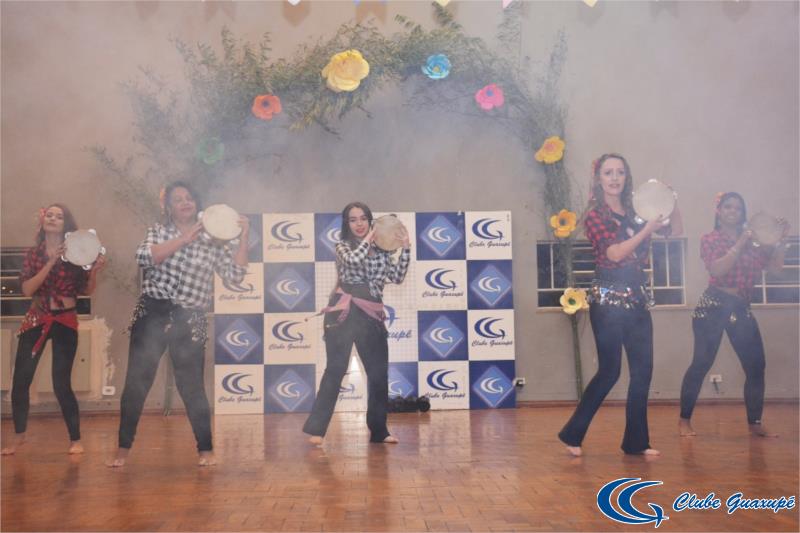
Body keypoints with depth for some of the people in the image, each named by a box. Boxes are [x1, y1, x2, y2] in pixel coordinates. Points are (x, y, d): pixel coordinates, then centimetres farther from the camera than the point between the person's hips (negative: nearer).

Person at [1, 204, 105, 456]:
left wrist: (95, 270, -19)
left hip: (65, 322, -2)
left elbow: (87, 290, 0)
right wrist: (51, 263, -16)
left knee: (61, 384, -6)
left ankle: (75, 439, 10)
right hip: (36, 320, 3)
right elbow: (27, 289, -8)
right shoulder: (33, 254, 6)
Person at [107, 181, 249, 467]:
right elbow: (143, 257, -12)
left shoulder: (213, 241, 6)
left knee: (192, 386, 0)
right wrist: (182, 240, -16)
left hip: (189, 321, -1)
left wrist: (243, 237, -9)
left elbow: (235, 274, -3)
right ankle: (123, 448, 14)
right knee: (136, 382, 2)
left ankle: (206, 449, 14)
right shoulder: (157, 231, 8)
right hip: (152, 314, 1)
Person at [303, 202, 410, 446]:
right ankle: (316, 429, -6)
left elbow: (397, 277, 4)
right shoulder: (343, 247, 3)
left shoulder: (380, 250, 13)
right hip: (344, 313, -4)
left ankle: (378, 430, 20)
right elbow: (353, 260, -20)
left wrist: (406, 248, -3)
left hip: (371, 315, 5)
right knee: (336, 370, -8)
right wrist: (368, 239, -7)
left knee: (379, 373, 7)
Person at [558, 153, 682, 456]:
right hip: (608, 300, -6)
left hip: (637, 298, 6)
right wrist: (648, 229, -21)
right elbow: (615, 253, -18)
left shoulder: (633, 212, 11)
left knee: (643, 370, 5)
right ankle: (572, 435, 12)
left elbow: (676, 232, 15)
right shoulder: (595, 215, -6)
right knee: (609, 371, -3)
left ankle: (636, 441, 15)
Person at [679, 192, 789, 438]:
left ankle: (755, 423, 13)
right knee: (701, 363, -7)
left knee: (756, 365, 1)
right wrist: (739, 245, -16)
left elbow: (775, 267, 4)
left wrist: (782, 239, -5)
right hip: (713, 306, -5)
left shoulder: (753, 240, 12)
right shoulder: (710, 239, 0)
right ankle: (684, 420, 2)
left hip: (741, 308, 5)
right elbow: (717, 270, -15)